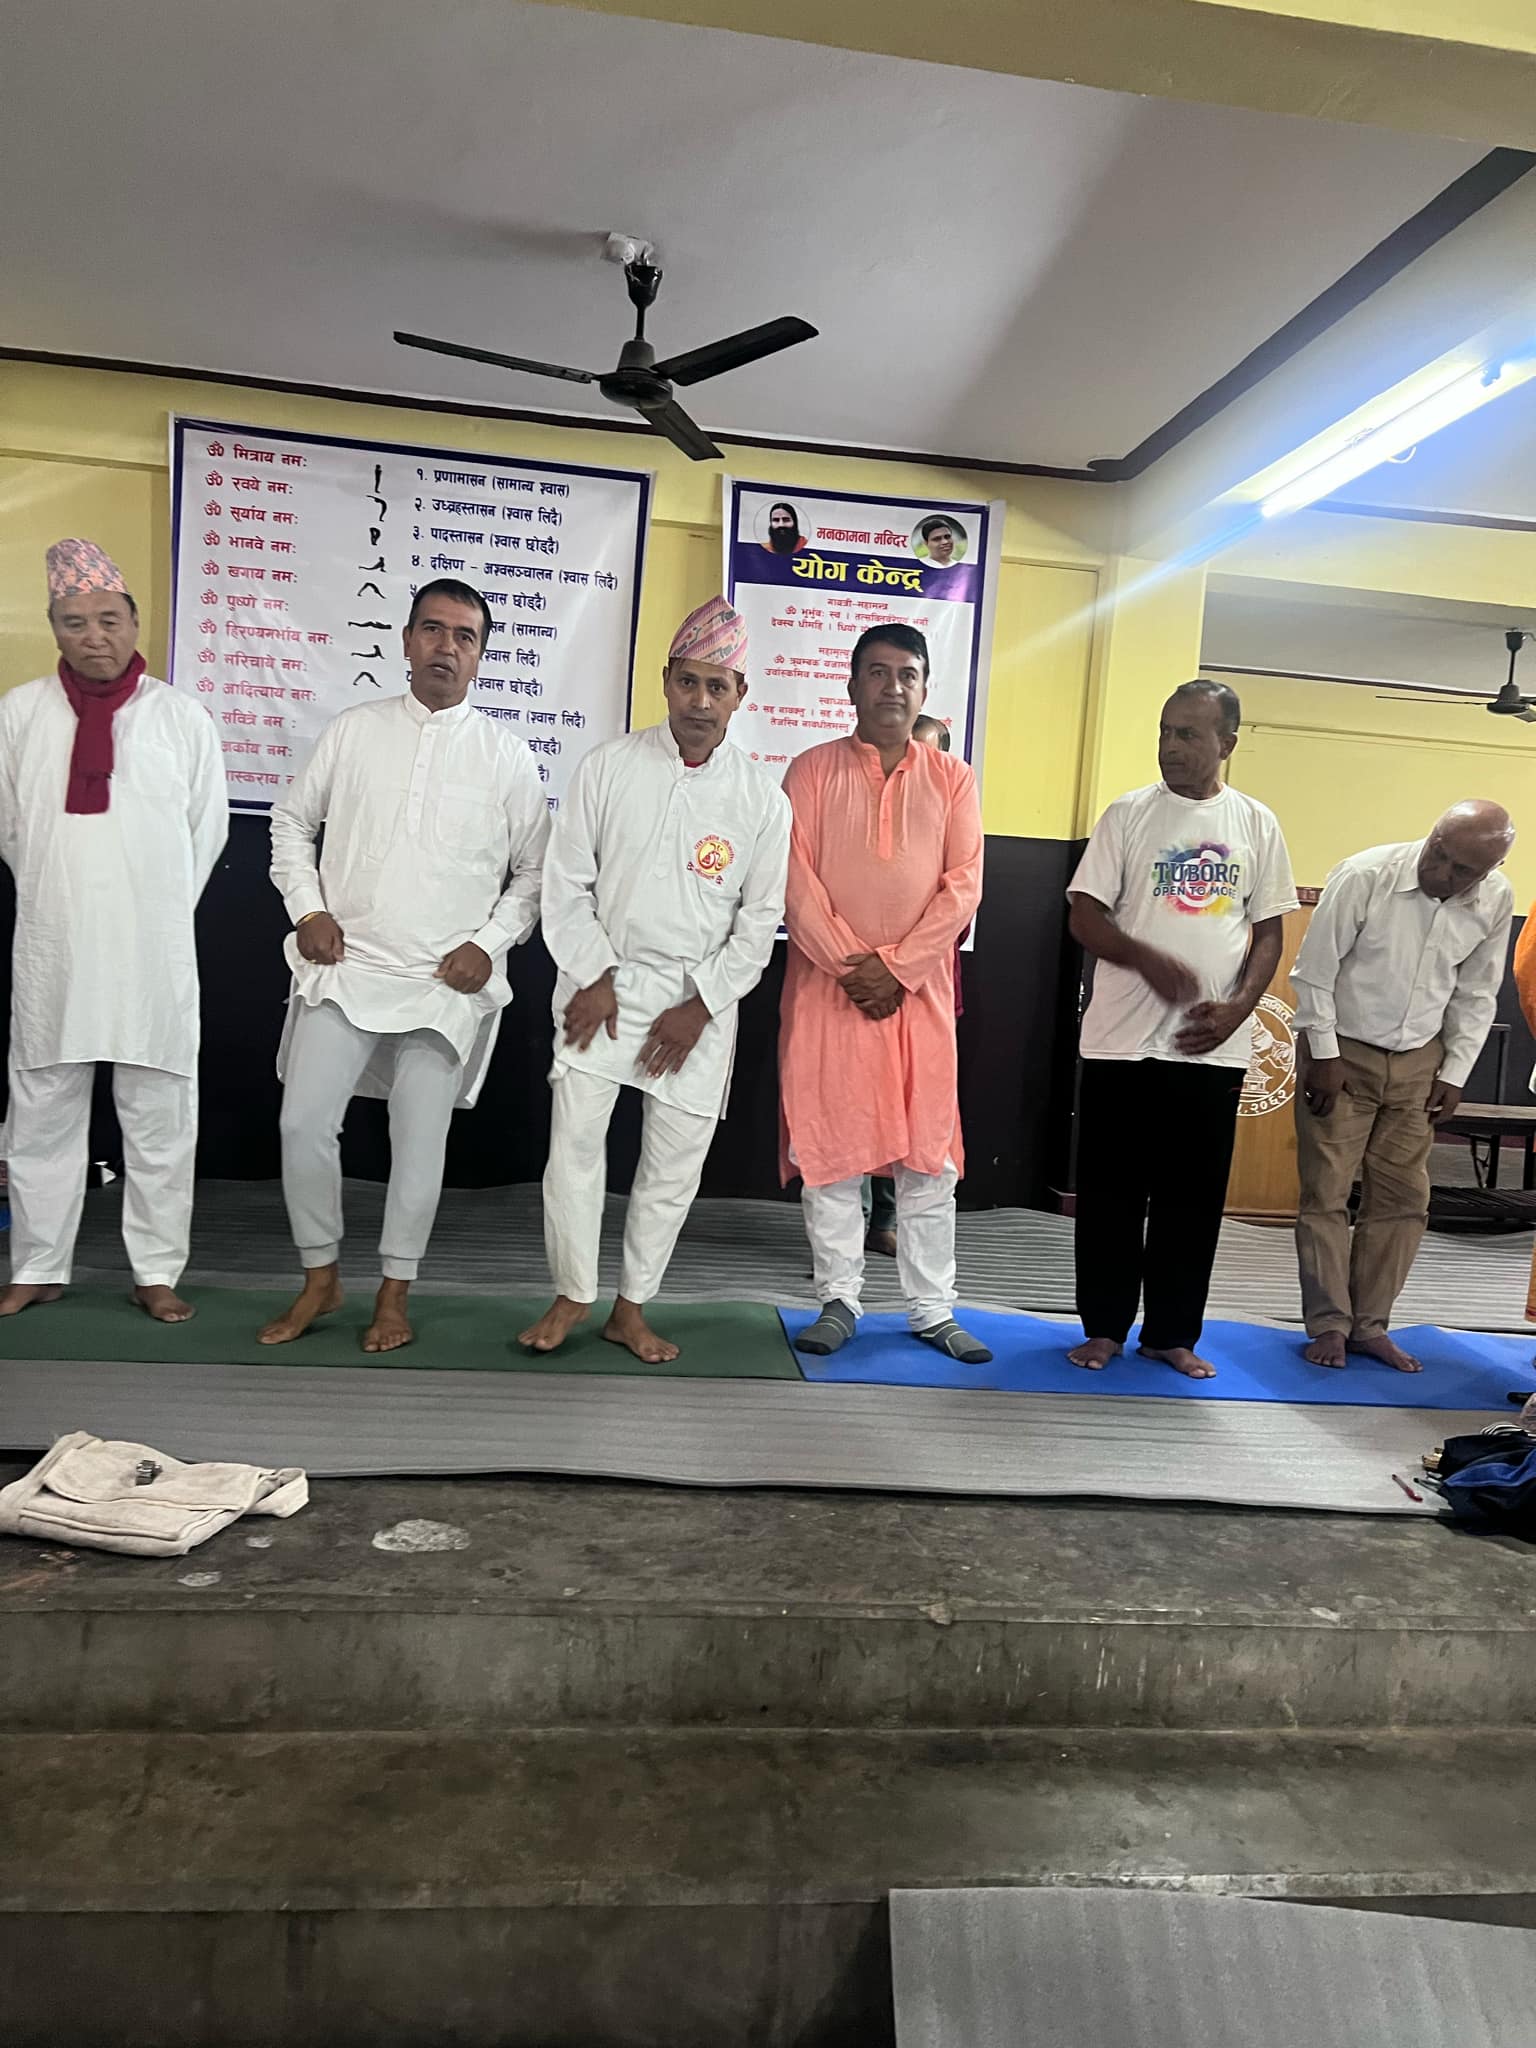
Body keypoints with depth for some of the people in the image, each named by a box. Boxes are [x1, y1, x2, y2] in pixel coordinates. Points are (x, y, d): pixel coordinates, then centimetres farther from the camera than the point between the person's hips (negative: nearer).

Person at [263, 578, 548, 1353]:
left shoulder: (506, 756, 2)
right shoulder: (354, 730, 6)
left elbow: (535, 870, 6)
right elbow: (292, 822, 14)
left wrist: (490, 943, -6)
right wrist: (307, 908, 1)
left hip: (446, 983, -1)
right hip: (344, 966, 1)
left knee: (419, 1141, 4)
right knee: (304, 1123, -2)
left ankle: (395, 1292, 22)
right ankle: (320, 1279, 20)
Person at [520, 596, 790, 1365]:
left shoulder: (762, 797, -1)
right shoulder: (609, 766, -1)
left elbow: (760, 919, 1)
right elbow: (566, 882, 1)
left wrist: (700, 1006, -6)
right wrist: (592, 977, -8)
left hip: (700, 996, 1)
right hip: (603, 982, 0)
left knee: (677, 1159, 4)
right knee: (575, 1137, -6)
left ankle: (631, 1308, 20)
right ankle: (571, 1295, 14)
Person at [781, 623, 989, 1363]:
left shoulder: (951, 777, 7)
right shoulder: (813, 769, 5)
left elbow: (963, 884, -1)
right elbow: (796, 880, -4)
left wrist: (896, 966, -11)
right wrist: (850, 966, -13)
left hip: (919, 989, 1)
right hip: (826, 984, -1)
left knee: (928, 1152, 4)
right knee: (827, 1145, 2)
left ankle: (932, 1309, 13)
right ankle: (838, 1301, 13)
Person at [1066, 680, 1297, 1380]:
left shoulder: (1256, 825, 7)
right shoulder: (1128, 815, 1)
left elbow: (1269, 930, 8)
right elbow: (1085, 917, -3)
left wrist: (1237, 1007, -7)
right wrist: (1151, 961, -19)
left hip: (1213, 1047, 2)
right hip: (1122, 1040, -1)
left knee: (1193, 1196, 8)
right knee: (1111, 1191, 5)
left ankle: (1172, 1333, 22)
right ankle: (1104, 1326, 20)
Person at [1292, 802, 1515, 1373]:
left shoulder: (1496, 902, -7)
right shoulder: (1364, 875, -20)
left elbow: (1476, 995, 5)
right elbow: (1315, 969, -13)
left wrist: (1454, 1073, 1)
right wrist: (1324, 1056, -13)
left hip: (1418, 1062, 4)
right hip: (1343, 1052, -4)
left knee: (1403, 1197, 5)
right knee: (1326, 1193, -2)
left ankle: (1369, 1324, 17)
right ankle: (1329, 1324, 10)